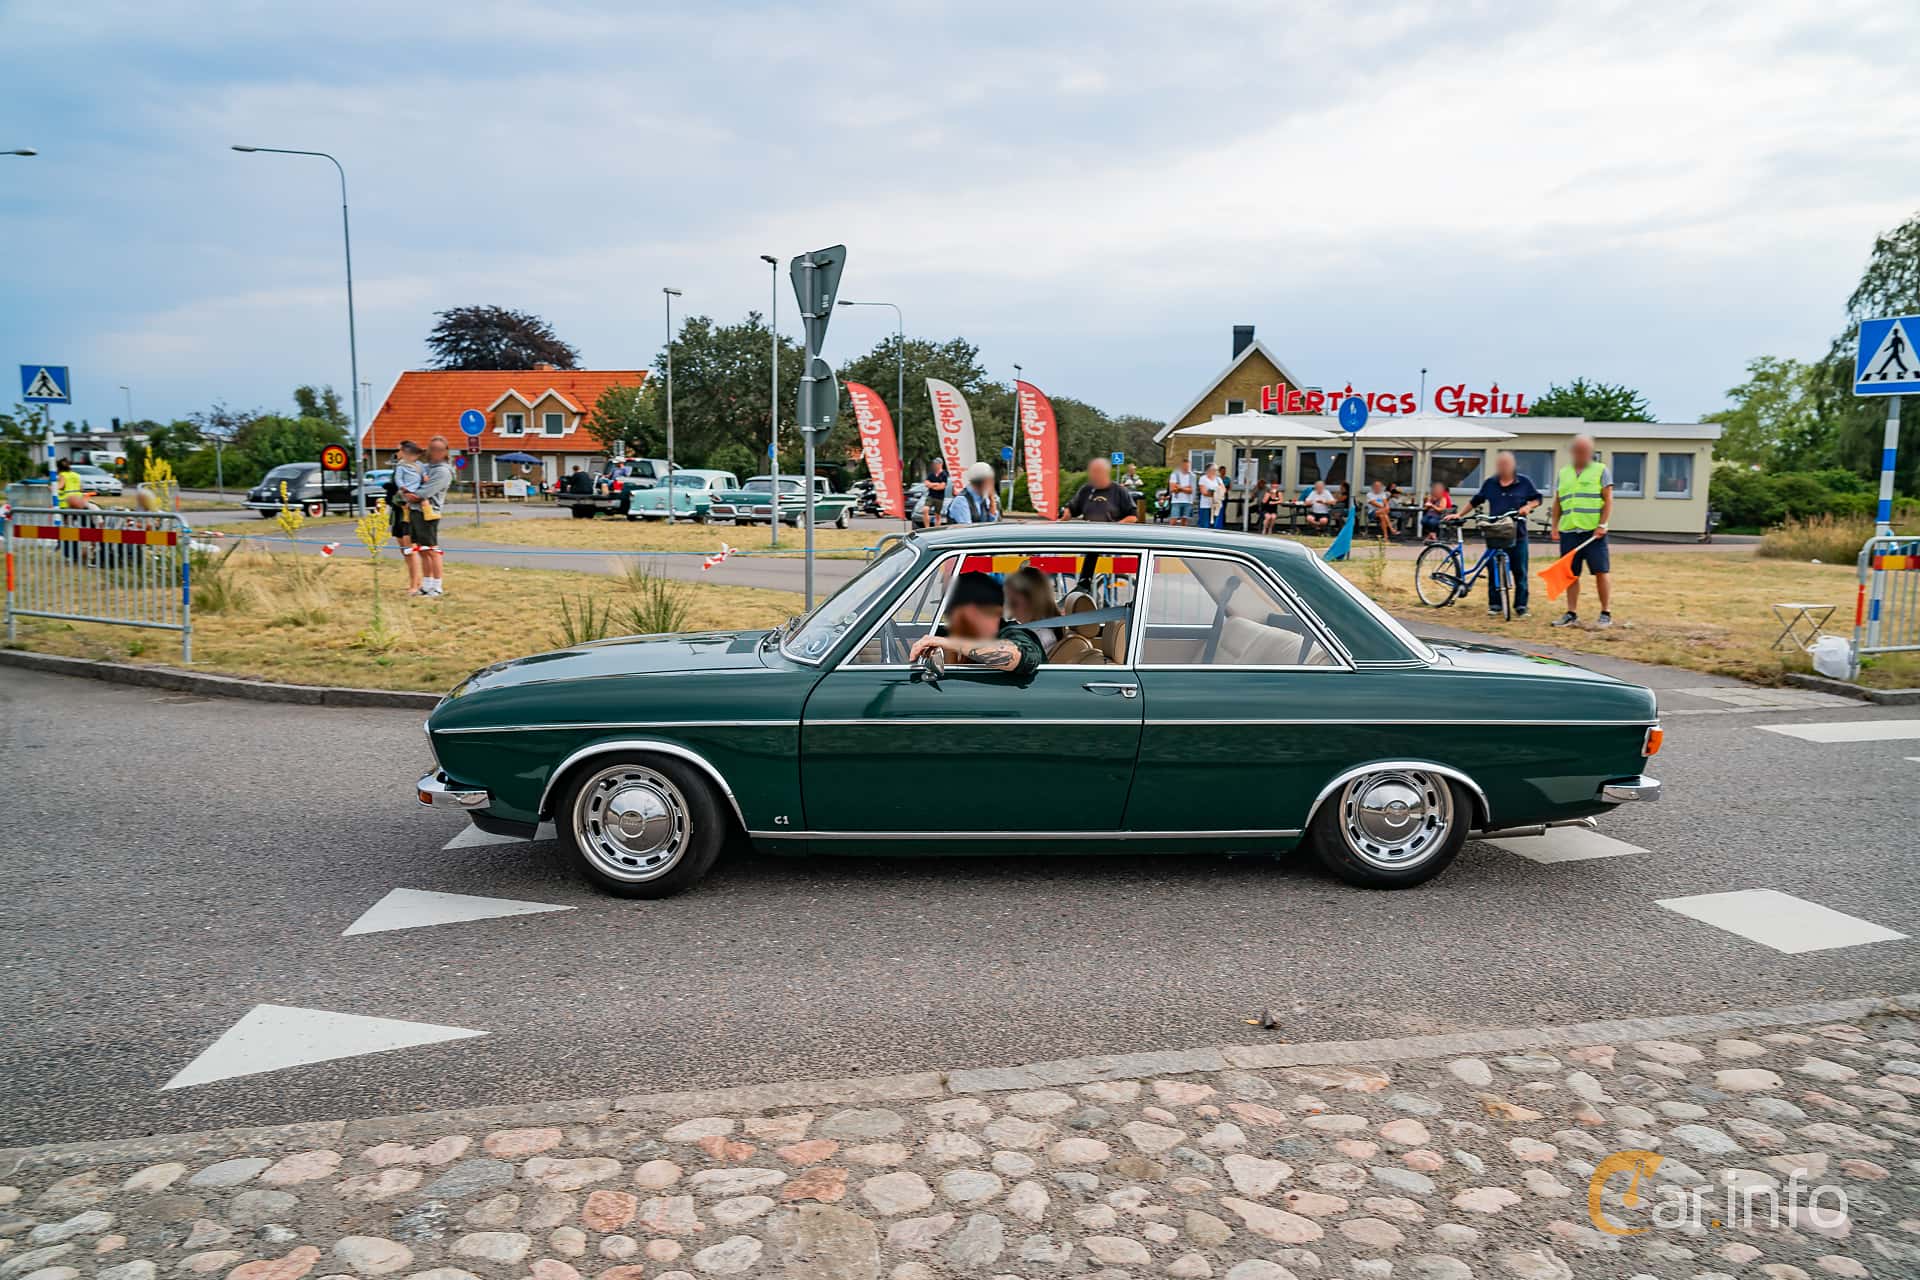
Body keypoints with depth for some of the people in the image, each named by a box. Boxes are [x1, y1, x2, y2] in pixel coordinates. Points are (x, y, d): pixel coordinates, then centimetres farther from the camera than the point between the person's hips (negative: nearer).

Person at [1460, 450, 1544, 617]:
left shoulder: (1524, 482, 4)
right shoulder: (1489, 483, 8)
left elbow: (1538, 498, 12)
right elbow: (1475, 501, 18)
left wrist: (1528, 506, -8)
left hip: (1518, 535, -1)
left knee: (1520, 571, 0)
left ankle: (1521, 605, 8)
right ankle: (1494, 604, 11)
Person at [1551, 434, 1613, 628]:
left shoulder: (1600, 470, 4)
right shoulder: (1563, 473, 16)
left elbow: (1608, 500, -1)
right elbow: (1557, 503, 18)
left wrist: (1602, 525, -10)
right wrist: (1554, 526, 10)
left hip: (1593, 530, -4)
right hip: (1569, 530, 4)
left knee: (1601, 572, -3)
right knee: (1571, 573, 5)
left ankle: (1606, 613, 3)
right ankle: (1571, 613, 11)